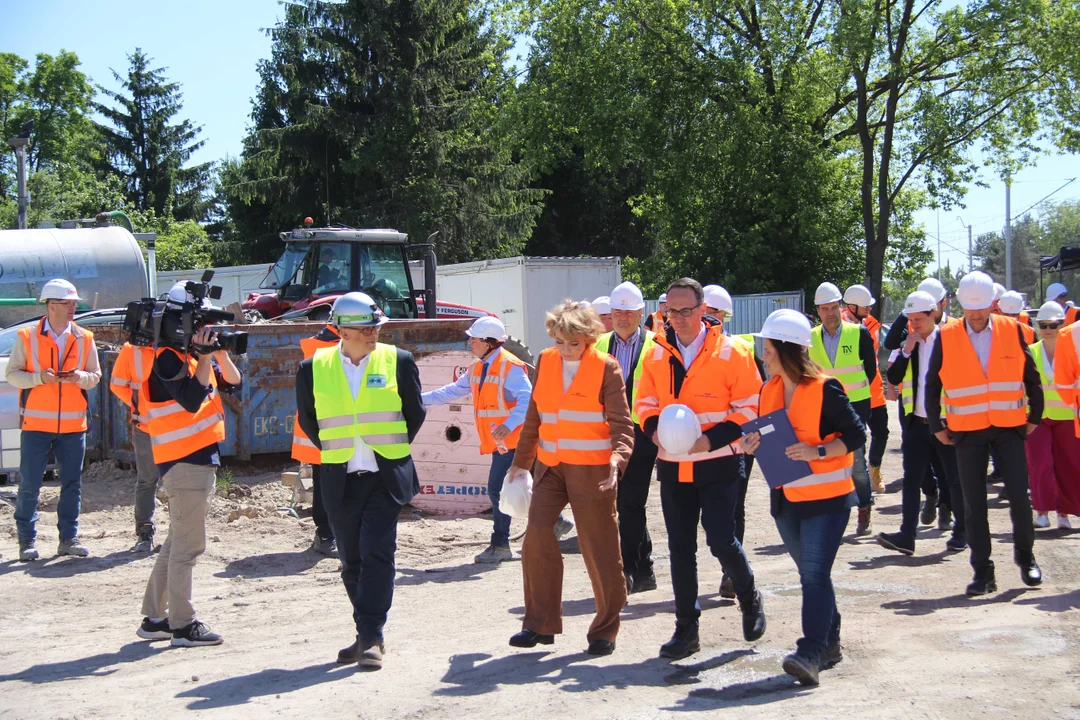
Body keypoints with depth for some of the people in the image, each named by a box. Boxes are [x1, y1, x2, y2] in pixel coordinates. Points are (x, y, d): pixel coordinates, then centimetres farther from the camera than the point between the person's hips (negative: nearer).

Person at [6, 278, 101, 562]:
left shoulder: (84, 338, 6)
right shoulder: (27, 337, -1)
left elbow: (95, 375, 9)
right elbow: (12, 374, -1)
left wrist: (81, 376, -13)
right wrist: (39, 377, -17)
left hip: (73, 423, 3)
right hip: (36, 422, -2)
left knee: (72, 482, 6)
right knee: (29, 484, 0)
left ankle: (69, 537, 16)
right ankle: (27, 539, 11)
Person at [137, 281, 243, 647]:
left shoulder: (192, 354, 14)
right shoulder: (168, 357, -13)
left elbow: (233, 384, 12)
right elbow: (192, 400, -24)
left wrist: (221, 352, -1)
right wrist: (206, 356, -20)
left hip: (201, 458, 10)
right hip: (184, 461, -10)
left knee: (178, 541, 15)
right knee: (187, 544, -6)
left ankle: (155, 618, 23)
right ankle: (183, 625, -1)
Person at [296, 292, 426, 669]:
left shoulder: (398, 361, -2)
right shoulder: (314, 368, 0)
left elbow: (415, 413, 9)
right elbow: (307, 419, 14)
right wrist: (335, 453, 12)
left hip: (386, 477, -2)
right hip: (340, 481, 2)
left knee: (377, 555, -11)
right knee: (352, 562, 9)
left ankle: (371, 637, -7)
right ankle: (369, 636, 22)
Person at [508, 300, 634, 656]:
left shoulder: (606, 367, -7)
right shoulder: (545, 362, 7)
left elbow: (621, 422, -11)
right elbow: (534, 417, 15)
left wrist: (617, 460, -28)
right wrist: (521, 462, 17)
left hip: (592, 470, -4)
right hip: (550, 466, 4)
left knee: (600, 549, 2)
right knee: (537, 535, -9)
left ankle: (605, 631, 17)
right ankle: (540, 624, 5)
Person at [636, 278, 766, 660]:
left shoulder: (732, 353, -8)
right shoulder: (656, 355, 5)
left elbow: (749, 409, -8)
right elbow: (645, 404, 13)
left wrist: (711, 439, -20)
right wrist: (655, 429, -9)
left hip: (718, 465, -4)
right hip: (672, 466, 4)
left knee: (721, 540, -6)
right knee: (680, 547, 7)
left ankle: (750, 601, 25)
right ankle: (686, 629, 18)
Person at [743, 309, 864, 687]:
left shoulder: (825, 389, -14)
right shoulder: (770, 390, 7)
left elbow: (856, 435, -12)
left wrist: (818, 451, -24)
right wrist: (757, 443, -4)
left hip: (827, 497, -7)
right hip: (787, 497, 7)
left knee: (814, 572, -13)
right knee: (811, 573, 14)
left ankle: (810, 653, -16)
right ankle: (829, 643, 26)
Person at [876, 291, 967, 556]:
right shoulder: (908, 343, 8)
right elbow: (893, 379, 1)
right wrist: (906, 351, -11)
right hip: (916, 423, 4)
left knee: (955, 479, 6)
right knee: (911, 479, 0)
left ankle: (961, 532, 20)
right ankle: (906, 536, -1)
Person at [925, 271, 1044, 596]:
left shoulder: (1011, 330, 0)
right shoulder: (946, 336, -2)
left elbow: (1031, 376, 7)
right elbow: (932, 383, 5)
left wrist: (1035, 416, 6)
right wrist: (937, 426, 4)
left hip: (1009, 427, 0)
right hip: (968, 431, 0)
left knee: (1019, 496, -2)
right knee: (974, 504, 2)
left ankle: (1025, 556, 22)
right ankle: (982, 571, 11)